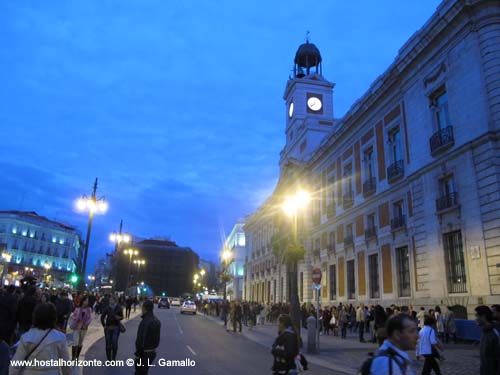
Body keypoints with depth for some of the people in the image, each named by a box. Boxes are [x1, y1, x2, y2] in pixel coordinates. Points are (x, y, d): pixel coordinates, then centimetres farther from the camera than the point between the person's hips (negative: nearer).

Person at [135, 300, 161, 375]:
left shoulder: (145, 322, -23)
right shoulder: (156, 321, 5)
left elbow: (141, 340, -23)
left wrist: (137, 353, -15)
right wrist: (153, 347, 16)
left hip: (144, 353, -8)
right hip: (152, 351, 8)